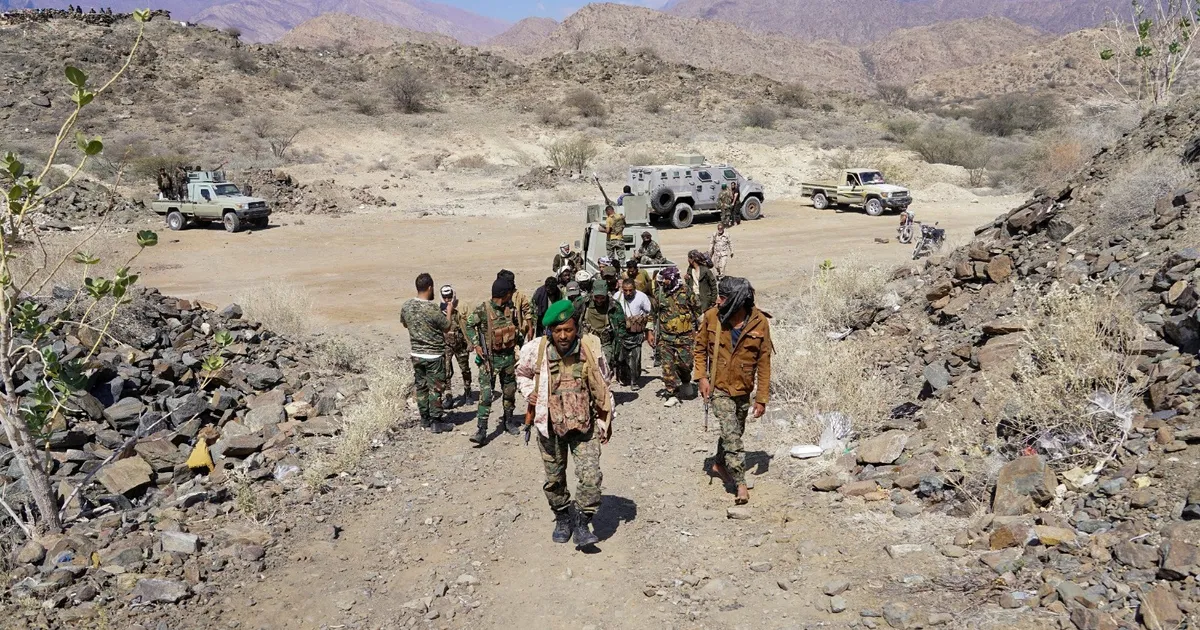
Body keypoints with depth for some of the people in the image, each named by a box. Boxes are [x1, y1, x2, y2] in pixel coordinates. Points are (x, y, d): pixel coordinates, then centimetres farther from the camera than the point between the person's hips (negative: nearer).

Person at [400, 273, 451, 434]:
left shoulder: (406, 306, -5)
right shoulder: (433, 309, -23)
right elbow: (447, 327, -9)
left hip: (417, 354, 5)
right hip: (434, 355, -5)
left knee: (420, 386, 16)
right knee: (435, 388, 5)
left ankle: (424, 420, 25)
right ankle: (435, 422, 10)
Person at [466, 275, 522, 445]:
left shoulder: (511, 309, 0)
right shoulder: (483, 310, -15)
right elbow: (469, 325, -2)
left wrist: (518, 345, 13)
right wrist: (476, 345, -11)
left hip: (508, 356, 5)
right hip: (489, 357, -5)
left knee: (510, 390, 16)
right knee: (485, 393, -9)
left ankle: (508, 421, 34)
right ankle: (482, 430, -9)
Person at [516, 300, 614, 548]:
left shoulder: (591, 348, -11)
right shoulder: (536, 351, -12)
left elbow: (603, 385, 4)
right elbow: (522, 373, 13)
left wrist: (606, 419, 8)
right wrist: (530, 393, -5)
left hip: (585, 423, -1)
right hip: (550, 424, 1)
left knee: (590, 475, -13)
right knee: (554, 478, 13)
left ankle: (581, 523, 3)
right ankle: (562, 519, 35)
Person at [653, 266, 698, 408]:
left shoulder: (686, 292, -3)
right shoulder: (659, 294, 4)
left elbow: (696, 310, 6)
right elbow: (655, 314, 15)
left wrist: (695, 328, 5)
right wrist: (655, 332, 13)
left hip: (684, 336, -2)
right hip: (665, 336, 2)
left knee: (685, 363, 0)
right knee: (667, 365, -4)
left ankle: (686, 381, 34)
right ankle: (672, 395, 3)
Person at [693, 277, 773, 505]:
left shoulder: (759, 322, -13)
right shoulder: (711, 317, -12)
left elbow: (764, 362, -7)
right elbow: (700, 349, 2)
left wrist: (762, 398, -6)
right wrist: (701, 377, -10)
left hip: (743, 389, 2)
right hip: (719, 387, -2)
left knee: (736, 432, 19)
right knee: (731, 434, -11)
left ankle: (719, 464, 44)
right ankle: (741, 484, -4)